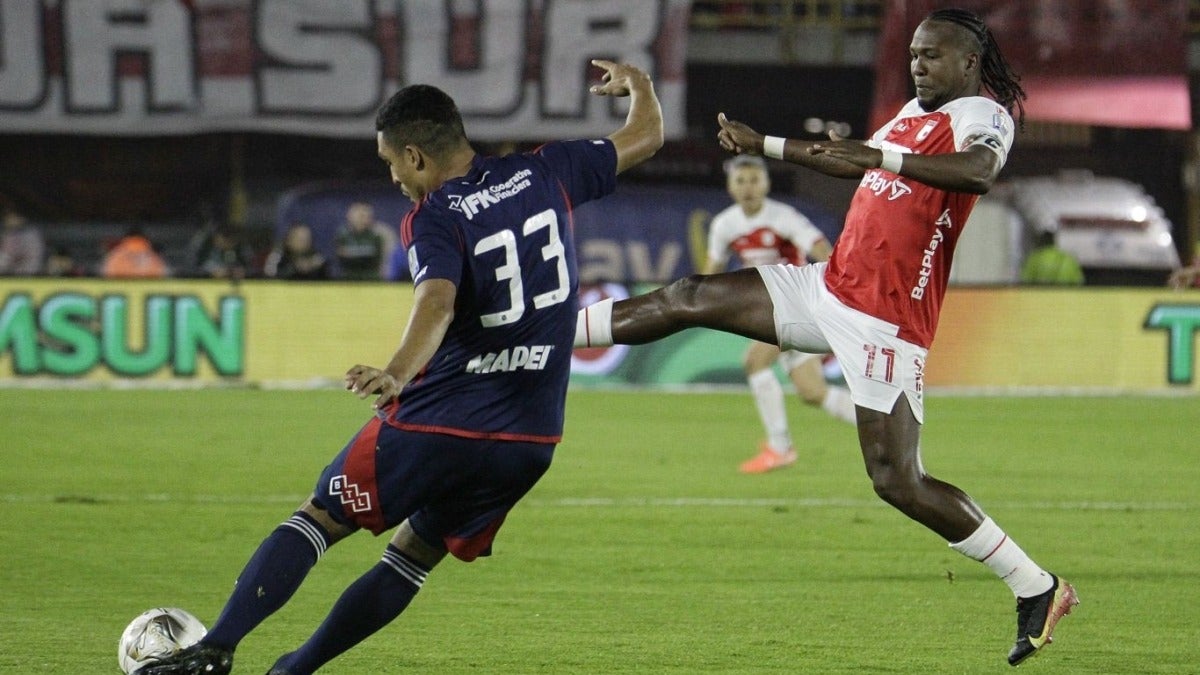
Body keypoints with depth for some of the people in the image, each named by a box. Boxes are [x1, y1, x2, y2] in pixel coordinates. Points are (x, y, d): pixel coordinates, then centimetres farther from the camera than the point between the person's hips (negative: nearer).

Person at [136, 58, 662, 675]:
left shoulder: (433, 220, -11)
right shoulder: (546, 175, 5)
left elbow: (437, 302, -32)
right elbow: (645, 137, 20)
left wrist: (397, 374, -48)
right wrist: (636, 84, 41)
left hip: (436, 424, -6)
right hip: (529, 440, 6)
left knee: (316, 520, 6)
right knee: (413, 555, 20)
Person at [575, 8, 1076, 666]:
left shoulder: (981, 115, -11)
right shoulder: (917, 111, 16)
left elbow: (978, 171, -35)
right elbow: (856, 164, 35)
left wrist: (881, 156, -45)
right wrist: (764, 145, 36)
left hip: (885, 321, -8)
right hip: (828, 286, 8)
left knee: (897, 480, -13)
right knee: (688, 299, 7)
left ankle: (1038, 589, -3)